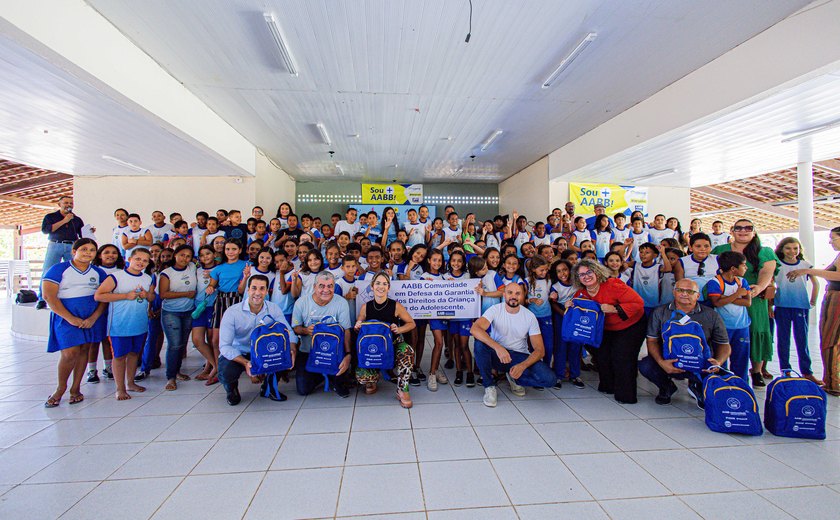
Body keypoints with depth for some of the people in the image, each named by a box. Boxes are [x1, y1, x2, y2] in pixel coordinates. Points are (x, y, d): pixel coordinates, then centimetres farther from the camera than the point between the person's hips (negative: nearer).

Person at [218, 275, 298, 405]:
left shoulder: (273, 309, -7)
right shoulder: (232, 312, -16)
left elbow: (289, 332, -10)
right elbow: (224, 346, -20)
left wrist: (292, 351, -33)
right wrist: (246, 363, -35)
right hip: (238, 354, -2)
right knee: (226, 372, -33)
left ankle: (268, 387, 5)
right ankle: (231, 388, 9)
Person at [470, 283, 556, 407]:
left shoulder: (529, 316, -6)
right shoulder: (495, 310, -12)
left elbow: (540, 350, -8)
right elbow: (474, 329, -31)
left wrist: (522, 366, -27)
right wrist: (498, 347, -44)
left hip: (520, 357, 2)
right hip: (496, 355, -1)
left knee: (548, 378, -24)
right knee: (480, 344, -34)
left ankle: (514, 379, 7)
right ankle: (489, 386, -13)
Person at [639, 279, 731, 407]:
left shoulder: (712, 316, 4)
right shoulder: (660, 312, 1)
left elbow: (724, 345, 7)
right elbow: (652, 341, -3)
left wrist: (718, 362, -15)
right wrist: (661, 362, -21)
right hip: (668, 362, 0)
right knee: (645, 366, -29)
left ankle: (697, 387, 12)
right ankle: (666, 387, 9)